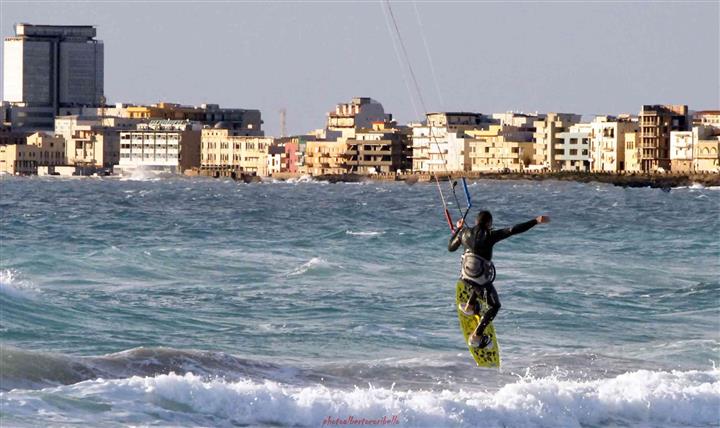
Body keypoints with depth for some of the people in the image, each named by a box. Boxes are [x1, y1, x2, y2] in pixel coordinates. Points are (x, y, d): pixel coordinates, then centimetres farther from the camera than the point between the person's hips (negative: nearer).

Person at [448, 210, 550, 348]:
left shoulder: (465, 233, -5)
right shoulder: (489, 235, -19)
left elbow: (451, 247, 11)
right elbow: (513, 230, -26)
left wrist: (458, 229, 23)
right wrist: (536, 221, -28)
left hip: (466, 276, 5)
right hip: (483, 279, -5)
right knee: (494, 306, 18)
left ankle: (470, 306, 45)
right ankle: (476, 337, 15)